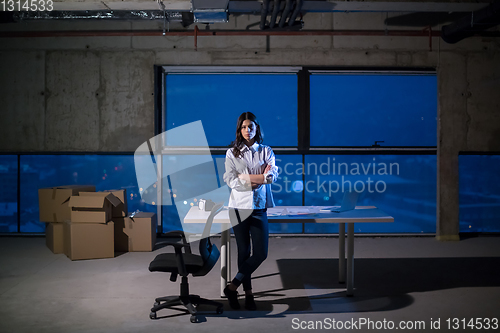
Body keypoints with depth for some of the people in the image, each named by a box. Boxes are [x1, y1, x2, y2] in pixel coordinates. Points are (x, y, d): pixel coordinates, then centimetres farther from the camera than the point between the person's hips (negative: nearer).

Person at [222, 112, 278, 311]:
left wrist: (245, 177, -21)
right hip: (239, 206, -1)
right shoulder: (232, 153, 4)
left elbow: (273, 176, -6)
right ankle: (248, 293, 18)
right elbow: (230, 180, -9)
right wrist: (261, 178, -13)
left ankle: (233, 286, 9)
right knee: (244, 252, 4)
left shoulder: (266, 151, 8)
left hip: (259, 207, 1)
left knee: (260, 253, -5)